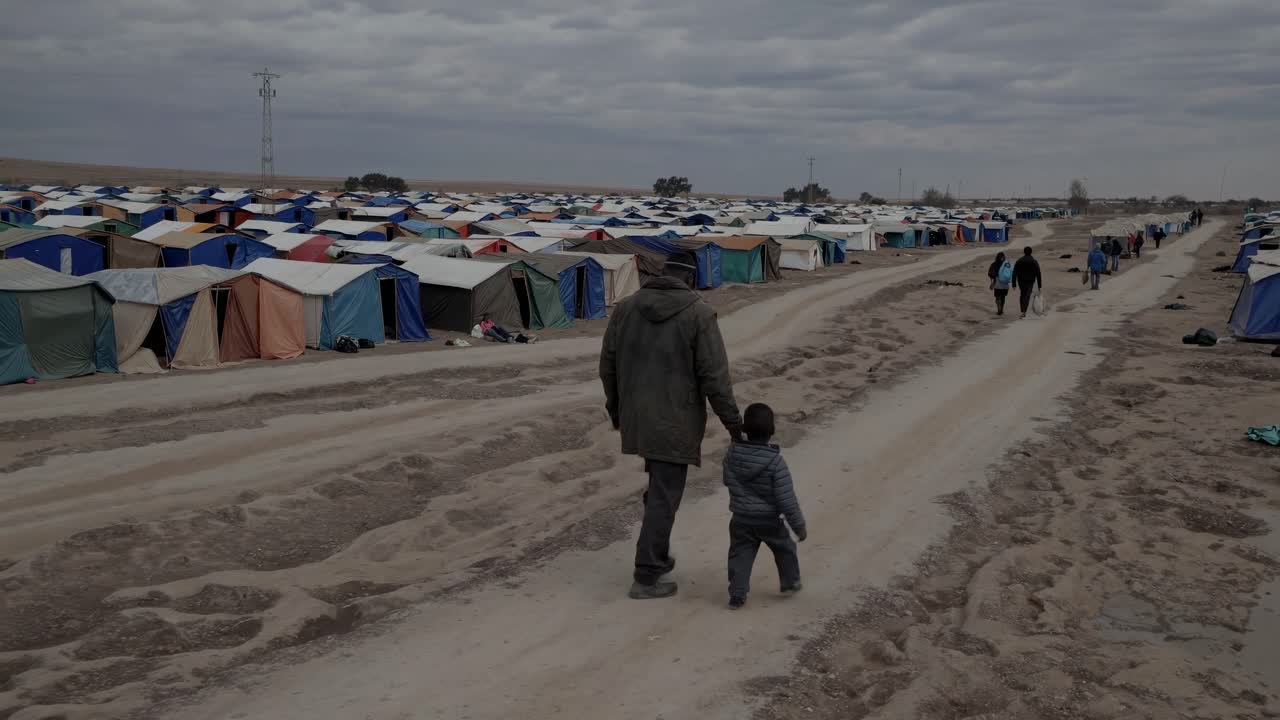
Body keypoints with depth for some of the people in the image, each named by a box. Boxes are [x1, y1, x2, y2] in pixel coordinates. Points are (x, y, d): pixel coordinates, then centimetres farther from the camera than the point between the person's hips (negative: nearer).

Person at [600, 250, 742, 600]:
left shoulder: (626, 307, 2)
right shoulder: (699, 313, -12)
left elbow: (608, 364, 9)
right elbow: (714, 375, -14)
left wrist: (615, 407, 23)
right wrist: (732, 421, -4)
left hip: (636, 417, 6)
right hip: (675, 421, -6)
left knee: (659, 484, 24)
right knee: (664, 496, 3)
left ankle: (657, 557, 32)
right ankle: (646, 577, 6)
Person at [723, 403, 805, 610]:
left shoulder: (733, 454, -11)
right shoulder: (775, 461, -23)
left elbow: (728, 481, 7)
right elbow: (786, 499, -21)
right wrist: (799, 526, -11)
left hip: (741, 519, 2)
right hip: (769, 520, -2)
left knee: (740, 554, 12)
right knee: (784, 549, 21)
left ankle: (737, 595, 7)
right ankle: (789, 583, 36)